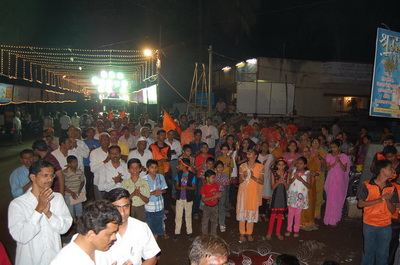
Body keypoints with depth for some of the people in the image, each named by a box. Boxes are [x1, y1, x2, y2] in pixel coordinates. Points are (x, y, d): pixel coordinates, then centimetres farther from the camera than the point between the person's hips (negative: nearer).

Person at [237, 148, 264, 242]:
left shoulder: (260, 167, -2)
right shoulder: (242, 166, 2)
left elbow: (262, 181, -5)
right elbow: (240, 181, 3)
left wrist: (253, 177, -21)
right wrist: (244, 177, -19)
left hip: (254, 193, 0)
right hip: (243, 192, 1)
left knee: (252, 213, 6)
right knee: (242, 212, 3)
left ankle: (249, 233, 21)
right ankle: (242, 234, 16)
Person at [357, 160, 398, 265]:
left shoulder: (392, 188, -1)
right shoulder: (367, 185, -11)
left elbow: (393, 211, -1)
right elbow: (360, 204, -13)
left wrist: (387, 200, -21)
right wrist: (381, 199, -18)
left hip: (386, 226, 2)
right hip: (369, 225, -2)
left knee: (382, 255, 12)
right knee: (368, 251, 14)